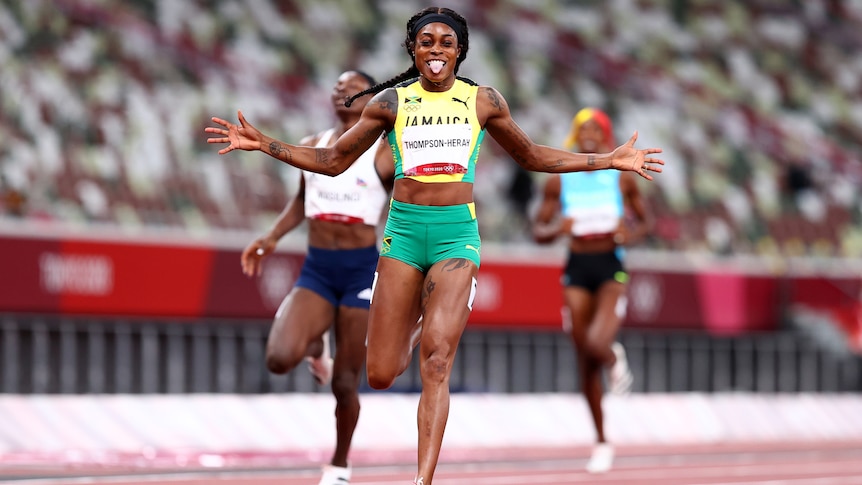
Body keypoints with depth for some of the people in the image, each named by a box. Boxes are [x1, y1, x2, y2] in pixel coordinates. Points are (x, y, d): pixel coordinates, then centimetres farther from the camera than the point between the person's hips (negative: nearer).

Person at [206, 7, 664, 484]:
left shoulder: (483, 101, 8)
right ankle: (411, 327, 39)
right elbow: (333, 160, 14)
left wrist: (611, 159, 16)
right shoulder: (391, 102, 6)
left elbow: (532, 157, 21)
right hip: (404, 229, 1)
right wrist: (262, 143, 4)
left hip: (457, 232, -1)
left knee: (436, 359, -18)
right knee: (380, 376, 0)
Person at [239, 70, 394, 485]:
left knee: (345, 382, 2)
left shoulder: (385, 155, -4)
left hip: (361, 269, -3)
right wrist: (271, 238, 10)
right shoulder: (311, 147, 8)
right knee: (279, 358, -20)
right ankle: (315, 343, 17)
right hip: (316, 269, 3)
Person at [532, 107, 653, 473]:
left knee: (597, 344, -26)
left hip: (612, 267, -2)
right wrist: (557, 229, -16)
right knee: (584, 361, 5)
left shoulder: (621, 177, 0)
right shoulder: (559, 180, 3)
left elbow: (645, 221, 10)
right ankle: (601, 442, 19)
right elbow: (539, 231, 6)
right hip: (577, 268, 2)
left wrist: (632, 234, -12)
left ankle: (614, 358, 14)